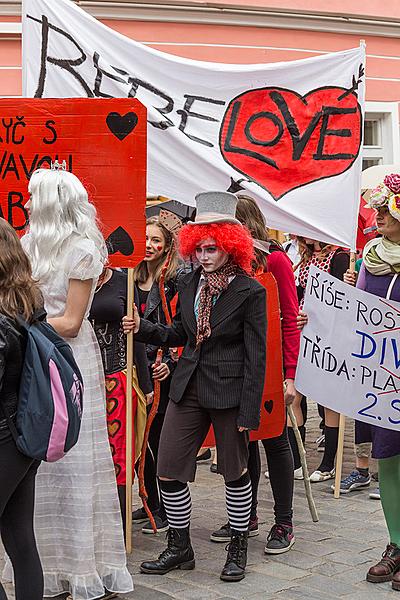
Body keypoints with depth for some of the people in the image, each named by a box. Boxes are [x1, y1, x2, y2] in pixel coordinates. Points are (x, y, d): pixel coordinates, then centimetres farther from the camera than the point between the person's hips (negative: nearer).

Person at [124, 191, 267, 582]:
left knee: (235, 472, 9)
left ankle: (238, 549, 28)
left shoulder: (250, 292, -10)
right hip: (187, 388, 5)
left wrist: (249, 411, -13)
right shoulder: (190, 284, 7)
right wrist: (143, 328, 0)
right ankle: (179, 549, 22)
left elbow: (255, 356, -11)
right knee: (168, 471, 5)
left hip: (229, 392, -5)